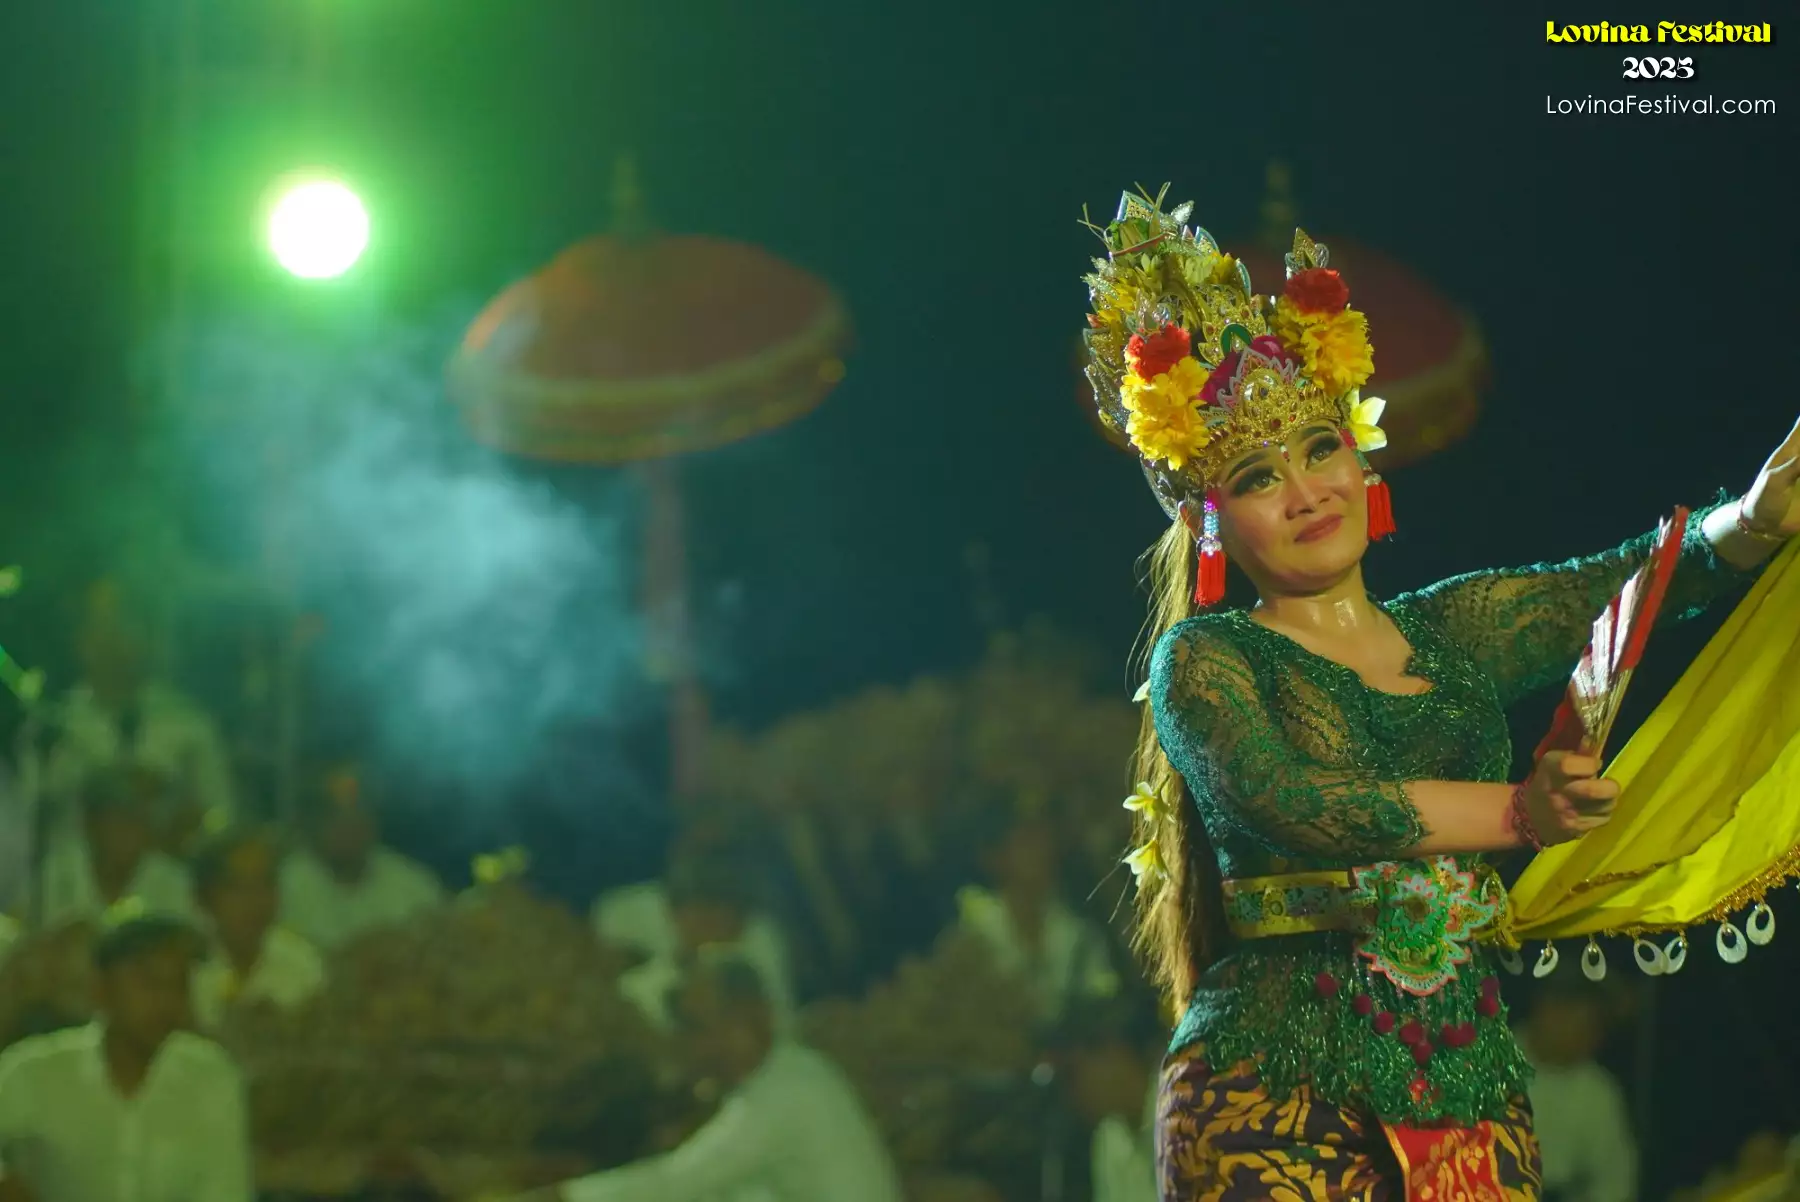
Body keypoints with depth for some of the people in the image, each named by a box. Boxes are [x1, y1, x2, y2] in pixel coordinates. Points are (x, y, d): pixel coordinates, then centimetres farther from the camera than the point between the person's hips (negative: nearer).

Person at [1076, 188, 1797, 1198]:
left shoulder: (1458, 628, 16)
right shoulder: (1208, 660, 2)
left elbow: (1663, 575, 11)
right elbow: (1283, 800, -16)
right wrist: (1516, 811, -23)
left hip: (1468, 1070, 4)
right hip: (1279, 1082, -4)